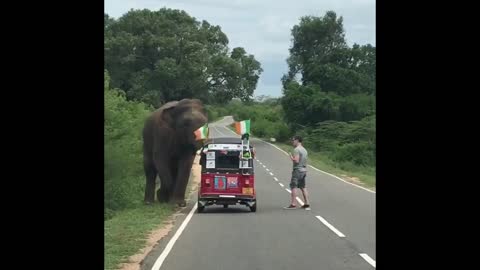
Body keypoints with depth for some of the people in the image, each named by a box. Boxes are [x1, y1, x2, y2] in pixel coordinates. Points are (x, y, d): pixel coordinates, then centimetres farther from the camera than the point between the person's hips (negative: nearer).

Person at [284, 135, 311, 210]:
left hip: (297, 170, -9)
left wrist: (291, 157, -5)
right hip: (304, 170, 9)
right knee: (303, 187, 13)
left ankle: (293, 204, -13)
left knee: (293, 186, -8)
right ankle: (307, 204, 11)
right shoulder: (304, 150, 15)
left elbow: (296, 160, -21)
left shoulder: (296, 149, -13)